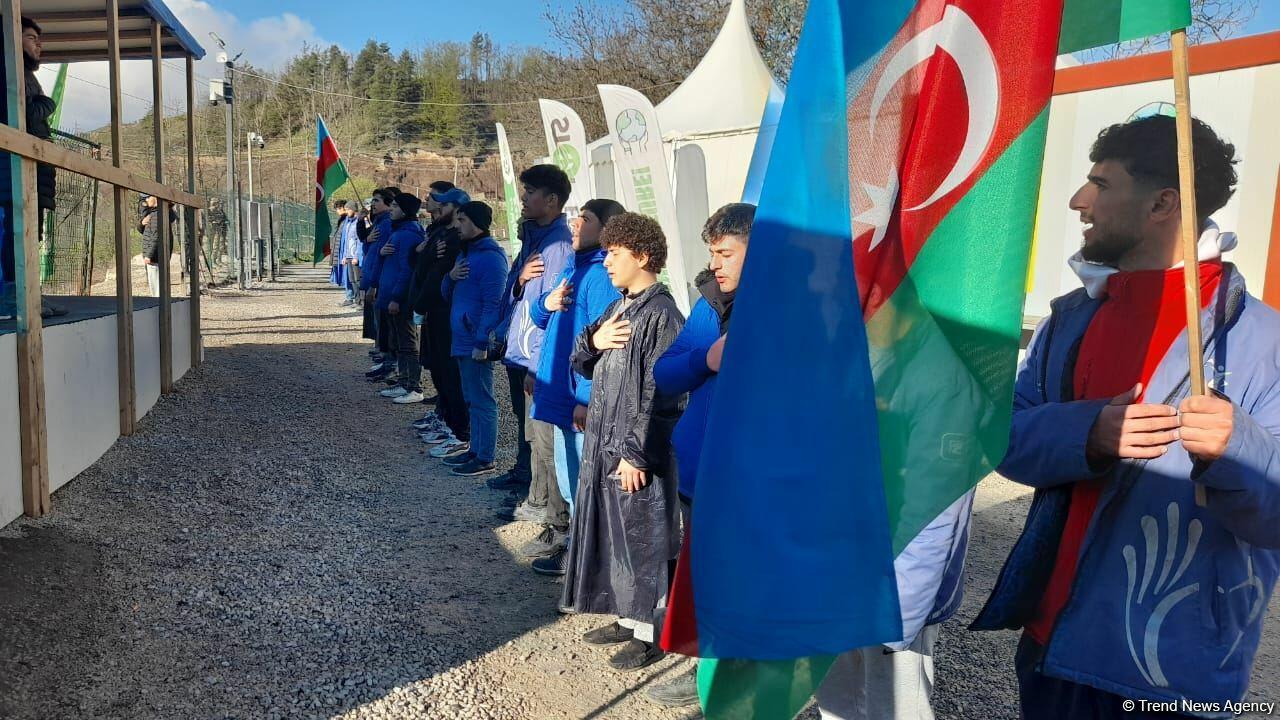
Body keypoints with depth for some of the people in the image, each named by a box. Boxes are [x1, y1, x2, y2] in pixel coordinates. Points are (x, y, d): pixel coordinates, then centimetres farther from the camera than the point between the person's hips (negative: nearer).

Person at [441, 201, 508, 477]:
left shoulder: (491, 257, -14)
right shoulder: (465, 252, 15)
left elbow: (493, 304, -19)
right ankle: (475, 450, 25)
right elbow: (447, 294, 19)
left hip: (478, 343, -10)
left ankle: (485, 459, 3)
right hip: (463, 340, 10)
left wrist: (482, 342, -22)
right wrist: (451, 276, -3)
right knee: (471, 400, 16)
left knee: (481, 401, -3)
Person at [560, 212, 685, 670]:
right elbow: (581, 364, 16)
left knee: (640, 539, 2)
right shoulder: (618, 309, 13)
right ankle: (628, 617, 32)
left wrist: (637, 454, -20)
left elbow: (659, 395, -20)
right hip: (603, 444, 9)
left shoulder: (660, 314, -15)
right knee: (609, 534, 17)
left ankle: (650, 633, 17)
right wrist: (594, 340, -5)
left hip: (637, 453, -9)